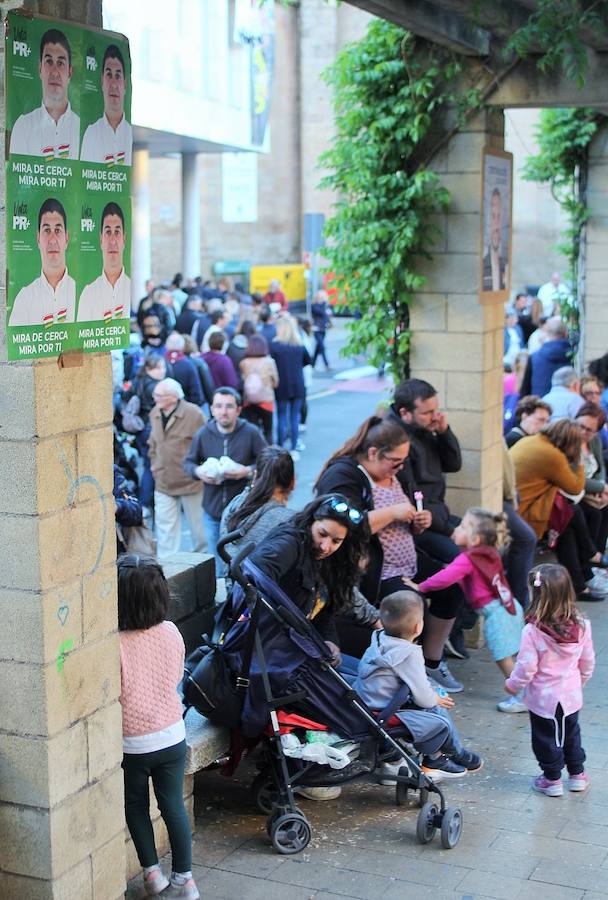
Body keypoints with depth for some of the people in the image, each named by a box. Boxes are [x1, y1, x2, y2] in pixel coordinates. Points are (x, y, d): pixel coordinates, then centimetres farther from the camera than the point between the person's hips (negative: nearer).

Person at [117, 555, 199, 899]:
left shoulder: (115, 643, -24)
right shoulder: (172, 632, -9)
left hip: (133, 744, -3)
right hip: (172, 736, 4)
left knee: (136, 806, 19)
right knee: (174, 806, 15)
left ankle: (152, 871, 27)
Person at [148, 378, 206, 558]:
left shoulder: (193, 414, -16)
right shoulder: (155, 414, 4)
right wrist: (154, 464, 11)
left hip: (190, 481, -5)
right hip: (163, 482, 5)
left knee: (197, 524, 11)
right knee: (165, 524, 4)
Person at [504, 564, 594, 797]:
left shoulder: (533, 631, -27)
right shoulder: (582, 626, -13)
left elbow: (526, 668, -20)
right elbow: (588, 663, 0)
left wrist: (512, 685, 0)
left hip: (543, 698, -4)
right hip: (571, 696, 4)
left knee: (546, 737, 16)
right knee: (571, 734, 25)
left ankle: (552, 779, 28)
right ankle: (577, 774, 38)